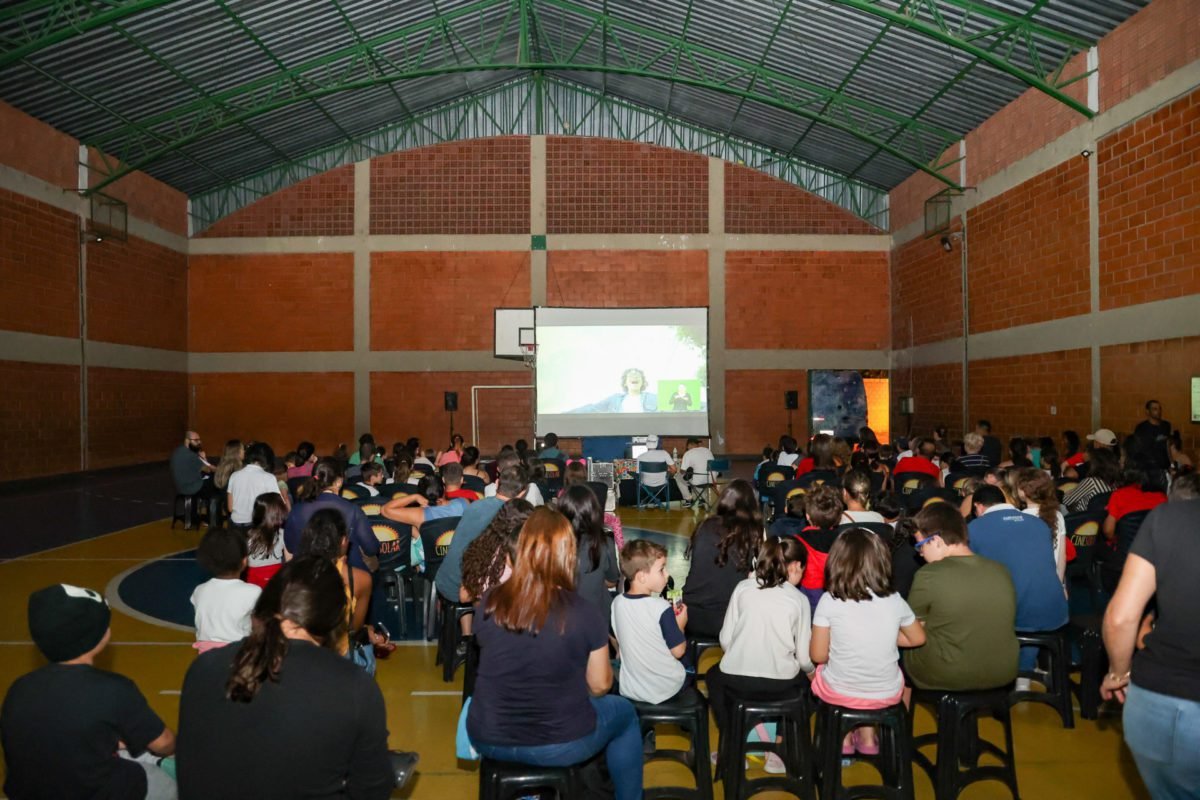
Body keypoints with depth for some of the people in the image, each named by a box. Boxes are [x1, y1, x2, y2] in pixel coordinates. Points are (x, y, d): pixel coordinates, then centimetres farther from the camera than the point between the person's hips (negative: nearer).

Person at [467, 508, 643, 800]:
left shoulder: (487, 604, -9)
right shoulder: (584, 613, -18)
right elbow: (599, 685, -4)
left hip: (488, 739, 3)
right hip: (559, 743, -3)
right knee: (625, 713, 24)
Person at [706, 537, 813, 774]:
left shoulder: (743, 588, 2)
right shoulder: (798, 599, -1)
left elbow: (725, 640, 2)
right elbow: (805, 659, -1)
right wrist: (810, 669, 22)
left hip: (736, 680, 1)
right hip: (780, 685, -1)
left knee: (713, 676, 35)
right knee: (804, 679, 34)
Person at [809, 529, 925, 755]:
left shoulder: (829, 601, -18)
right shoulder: (894, 600, -9)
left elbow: (818, 656, -12)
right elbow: (918, 638, 8)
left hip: (839, 693, -2)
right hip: (887, 694, 3)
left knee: (814, 668, 29)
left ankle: (844, 737, 28)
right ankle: (868, 737, 30)